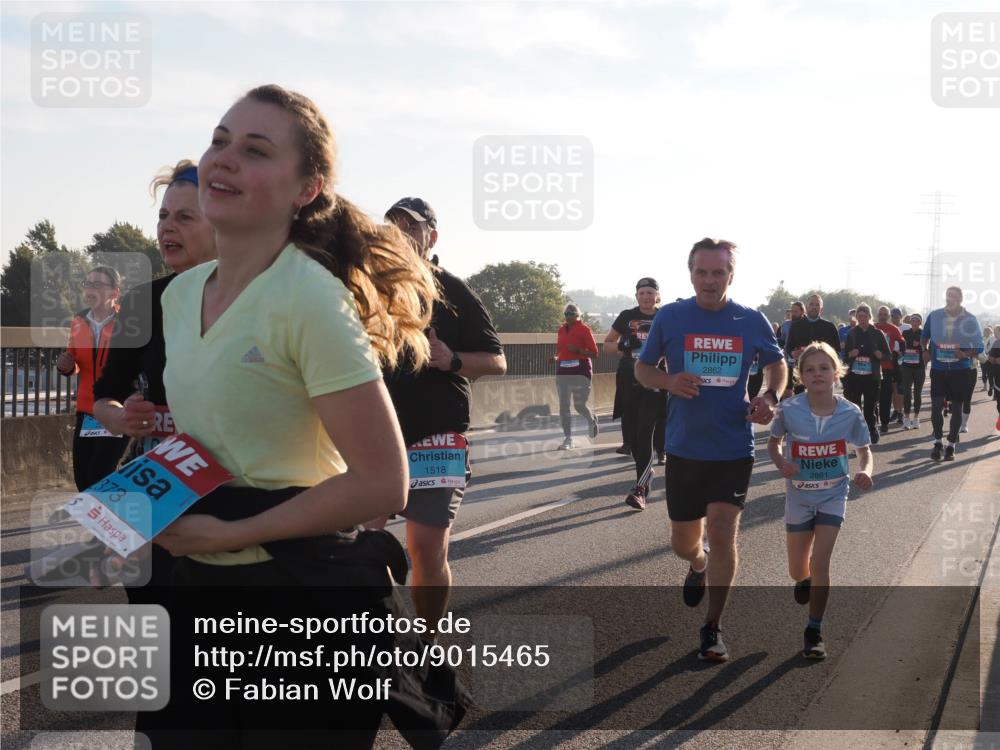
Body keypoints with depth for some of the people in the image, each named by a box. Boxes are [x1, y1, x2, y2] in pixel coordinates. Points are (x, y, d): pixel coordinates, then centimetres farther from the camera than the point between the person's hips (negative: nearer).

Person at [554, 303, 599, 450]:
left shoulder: (584, 329, -5)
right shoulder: (562, 329, 12)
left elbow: (594, 354, -7)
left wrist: (578, 350, -21)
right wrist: (556, 358, 4)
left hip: (580, 370, -5)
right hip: (562, 370, 5)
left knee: (579, 405, -4)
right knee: (563, 406, 0)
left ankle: (592, 420, 31)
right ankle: (568, 439, 7)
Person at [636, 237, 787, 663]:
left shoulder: (752, 321, -2)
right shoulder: (669, 318, -4)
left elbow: (776, 365, 14)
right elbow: (642, 369, 6)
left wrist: (770, 397, -7)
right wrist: (669, 381, -16)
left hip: (733, 449, -1)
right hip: (684, 449, 1)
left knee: (722, 531, -11)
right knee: (683, 543, 11)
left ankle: (712, 629, 4)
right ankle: (699, 565, 50)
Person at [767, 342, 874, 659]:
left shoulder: (850, 413, -16)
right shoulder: (789, 410, -19)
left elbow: (865, 451, -1)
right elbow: (773, 443, -1)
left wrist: (865, 472, -23)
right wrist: (781, 462, -23)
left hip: (833, 495, -1)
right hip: (798, 496, 1)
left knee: (819, 562, -13)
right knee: (797, 571, 12)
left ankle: (814, 632, 2)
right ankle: (806, 581, 52)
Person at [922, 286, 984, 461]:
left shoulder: (970, 320, -5)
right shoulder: (934, 316, 0)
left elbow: (978, 347, 0)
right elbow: (925, 335, 18)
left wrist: (966, 354, -19)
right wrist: (925, 351, 0)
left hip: (960, 370, -1)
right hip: (938, 369, 1)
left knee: (957, 408, 4)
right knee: (936, 405, -8)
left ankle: (951, 445, 16)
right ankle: (937, 442, 8)